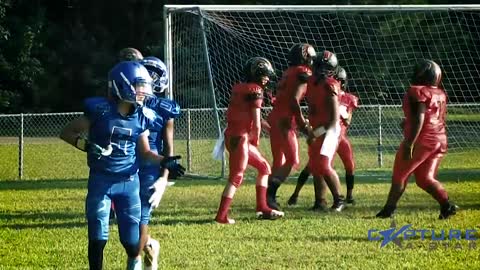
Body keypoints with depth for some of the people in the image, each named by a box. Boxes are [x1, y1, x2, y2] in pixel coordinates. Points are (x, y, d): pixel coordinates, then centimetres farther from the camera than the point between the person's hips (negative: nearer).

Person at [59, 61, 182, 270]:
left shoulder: (142, 117, -1)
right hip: (101, 180, -3)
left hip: (129, 181, 3)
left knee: (131, 237, 9)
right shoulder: (100, 110, -13)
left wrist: (162, 161, -5)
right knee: (98, 237, -3)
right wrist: (85, 145, -20)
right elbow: (66, 132, -4)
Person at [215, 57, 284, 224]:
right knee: (236, 177, -4)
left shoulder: (238, 88, 13)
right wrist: (256, 140, 4)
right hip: (240, 137, -9)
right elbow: (256, 122, -13)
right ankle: (221, 215, -7)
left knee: (263, 167, 18)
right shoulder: (255, 91, -10)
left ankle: (262, 208, 18)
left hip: (232, 134, 9)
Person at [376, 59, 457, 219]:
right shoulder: (440, 94, 12)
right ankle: (447, 205, -6)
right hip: (440, 140, 7)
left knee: (399, 175, 6)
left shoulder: (418, 92, -12)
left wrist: (409, 144, -22)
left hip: (422, 140, -7)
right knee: (425, 178, 11)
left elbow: (419, 120, -20)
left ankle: (389, 209, 8)